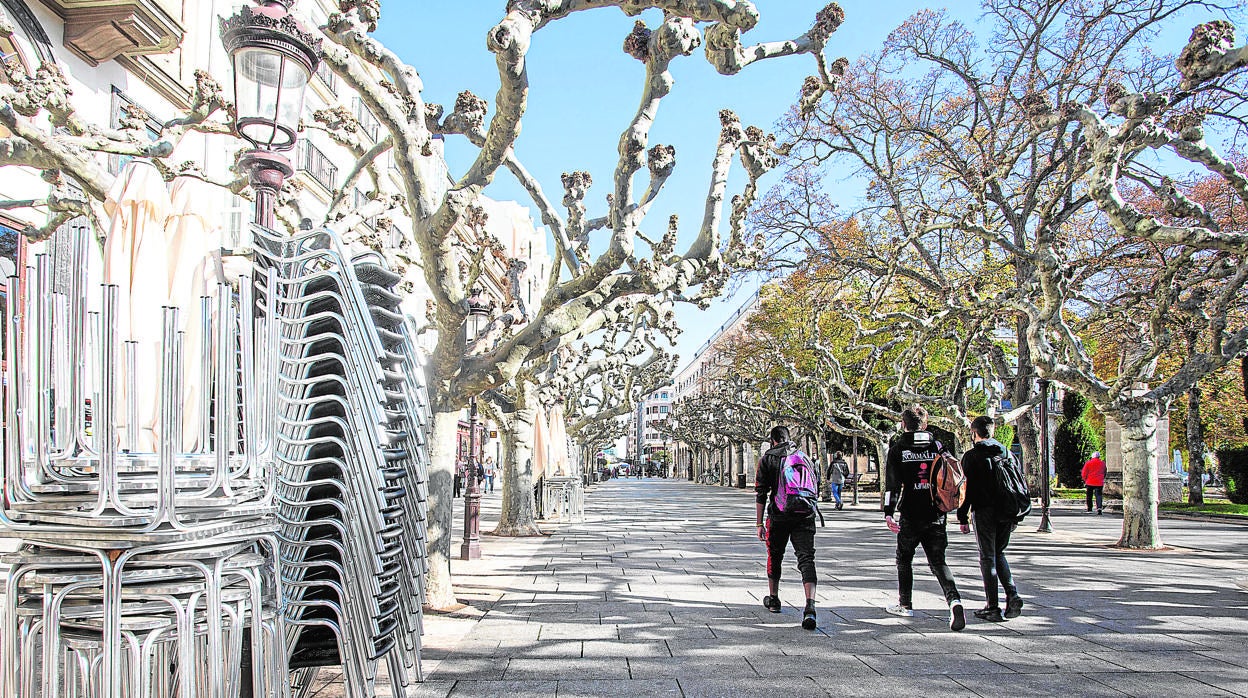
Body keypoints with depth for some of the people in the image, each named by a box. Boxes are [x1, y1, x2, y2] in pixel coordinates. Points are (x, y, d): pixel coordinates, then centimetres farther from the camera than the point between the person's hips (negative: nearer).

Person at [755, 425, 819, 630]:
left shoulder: (767, 459, 3)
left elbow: (761, 494, -3)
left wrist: (759, 523, -1)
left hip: (778, 516, -1)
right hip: (805, 517, 2)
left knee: (775, 556, 19)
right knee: (806, 559, -4)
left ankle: (773, 599, 33)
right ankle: (810, 606, -22)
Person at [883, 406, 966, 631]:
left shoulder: (897, 449, -2)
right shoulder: (937, 446, 6)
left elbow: (892, 484, -9)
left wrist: (888, 512, -12)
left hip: (911, 515, -2)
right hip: (936, 515, 3)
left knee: (904, 559, 16)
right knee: (938, 561, 5)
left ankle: (905, 605, 24)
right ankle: (954, 600, -18)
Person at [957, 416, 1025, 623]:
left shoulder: (971, 456, -5)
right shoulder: (1007, 454, 11)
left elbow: (966, 488, -9)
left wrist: (962, 517, -4)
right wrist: (1015, 516, 19)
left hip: (984, 512, -5)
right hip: (1006, 512, 5)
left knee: (988, 557, 2)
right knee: (999, 553, 20)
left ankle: (993, 608, 2)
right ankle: (1012, 595, 3)